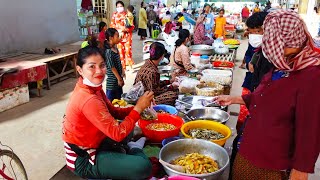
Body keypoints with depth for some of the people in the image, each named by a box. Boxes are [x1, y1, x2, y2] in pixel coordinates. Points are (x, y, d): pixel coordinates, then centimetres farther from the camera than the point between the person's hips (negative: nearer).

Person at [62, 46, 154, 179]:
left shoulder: (93, 87, -2)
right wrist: (138, 107, -20)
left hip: (92, 144, 10)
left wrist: (137, 107, -9)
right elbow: (118, 133, -28)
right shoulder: (89, 100, -31)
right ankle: (131, 148, 6)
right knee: (143, 166, -21)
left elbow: (113, 112, 6)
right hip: (83, 159, -9)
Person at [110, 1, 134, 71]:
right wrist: (118, 30, -12)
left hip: (127, 35, -1)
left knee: (128, 51, -6)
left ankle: (130, 66, 4)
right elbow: (112, 25, 5)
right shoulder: (114, 15, 8)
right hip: (118, 35, 1)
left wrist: (126, 29, -17)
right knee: (120, 51, 1)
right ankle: (122, 67, 11)